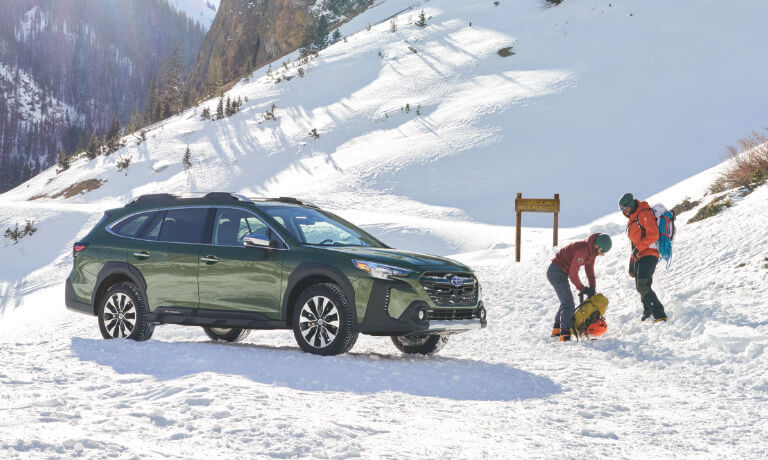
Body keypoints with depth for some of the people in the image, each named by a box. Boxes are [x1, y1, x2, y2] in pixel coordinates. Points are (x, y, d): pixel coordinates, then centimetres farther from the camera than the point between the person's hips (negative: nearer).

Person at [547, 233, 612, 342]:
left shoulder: (592, 250, 1)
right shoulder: (583, 250, -28)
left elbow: (589, 268, 12)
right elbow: (573, 273, -24)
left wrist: (592, 288, 4)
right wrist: (582, 289, -11)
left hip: (560, 273, 10)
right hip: (556, 272, -10)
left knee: (566, 302, 22)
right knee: (568, 304, -15)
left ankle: (557, 329, 34)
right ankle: (565, 335, -17)